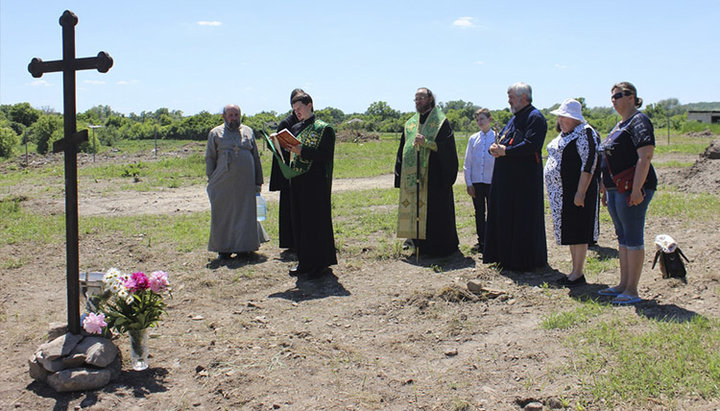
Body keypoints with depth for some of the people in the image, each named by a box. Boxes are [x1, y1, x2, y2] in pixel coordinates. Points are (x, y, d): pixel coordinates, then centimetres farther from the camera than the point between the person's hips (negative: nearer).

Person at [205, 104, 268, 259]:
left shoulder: (248, 132, 13)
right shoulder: (215, 133, 7)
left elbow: (256, 158, 16)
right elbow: (210, 158, 7)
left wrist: (258, 181, 12)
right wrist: (211, 181, 0)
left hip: (246, 182, 2)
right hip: (223, 182, -2)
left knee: (246, 213, 5)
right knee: (223, 215, 1)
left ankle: (244, 246, 17)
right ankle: (224, 248, 11)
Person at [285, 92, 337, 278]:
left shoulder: (324, 129, -6)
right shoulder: (295, 129, 15)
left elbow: (326, 156, -15)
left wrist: (302, 151, -23)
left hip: (316, 183, -7)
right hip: (298, 182, 7)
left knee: (317, 221, -3)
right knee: (300, 221, 10)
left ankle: (321, 264, 7)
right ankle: (305, 261, 21)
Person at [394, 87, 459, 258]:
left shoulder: (441, 122, 0)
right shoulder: (410, 124, 16)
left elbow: (446, 147, -9)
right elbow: (402, 151, 17)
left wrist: (426, 142, -18)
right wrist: (400, 177, 10)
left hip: (434, 177, -5)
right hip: (413, 178, 5)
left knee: (435, 213, -3)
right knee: (415, 211, 5)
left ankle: (439, 248, 8)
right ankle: (420, 246, 15)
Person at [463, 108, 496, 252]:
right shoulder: (473, 139, 6)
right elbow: (467, 163, 8)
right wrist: (468, 183, 2)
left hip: (492, 182, -3)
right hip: (476, 182, 3)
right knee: (479, 213, 10)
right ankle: (481, 242, 19)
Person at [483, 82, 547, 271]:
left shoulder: (535, 118, -10)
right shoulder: (515, 118, 19)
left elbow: (531, 145, -22)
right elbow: (503, 140, 21)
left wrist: (505, 151, -18)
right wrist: (497, 147, -2)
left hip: (524, 179, -10)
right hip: (507, 178, 10)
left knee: (523, 221, -3)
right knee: (505, 218, 13)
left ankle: (524, 260, 6)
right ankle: (507, 257, 23)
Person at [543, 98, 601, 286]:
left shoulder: (585, 133, -13)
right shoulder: (564, 134, 17)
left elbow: (589, 164, -19)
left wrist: (580, 193, -24)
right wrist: (554, 191, 21)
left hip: (575, 191, -9)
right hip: (561, 193, 10)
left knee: (577, 231, -4)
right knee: (569, 230, 13)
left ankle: (578, 273, 3)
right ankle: (575, 270, 22)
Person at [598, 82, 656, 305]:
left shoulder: (639, 122, -10)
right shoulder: (619, 125, 19)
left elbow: (645, 157, -19)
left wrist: (637, 189, -25)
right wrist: (606, 189, 22)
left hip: (632, 189, -10)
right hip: (615, 188, 10)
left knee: (633, 237, -5)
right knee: (622, 237, 13)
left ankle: (632, 290, 0)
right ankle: (623, 284, 22)